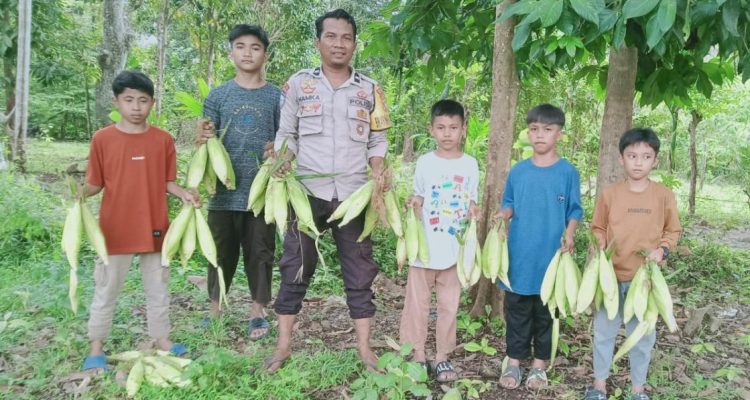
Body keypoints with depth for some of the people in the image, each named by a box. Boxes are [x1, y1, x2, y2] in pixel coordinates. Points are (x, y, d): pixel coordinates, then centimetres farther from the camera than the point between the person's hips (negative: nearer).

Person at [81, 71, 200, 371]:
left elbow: (167, 181, 4)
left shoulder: (163, 140, 0)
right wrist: (80, 191, -20)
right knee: (106, 290, 10)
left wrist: (184, 194, -13)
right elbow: (95, 183, -1)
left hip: (155, 228, 2)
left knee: (158, 288, 15)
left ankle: (162, 339, 29)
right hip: (115, 230, -2)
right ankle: (96, 348, 24)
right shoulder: (102, 139, -5)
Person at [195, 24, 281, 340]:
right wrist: (202, 140, -17)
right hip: (224, 191, 1)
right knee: (221, 253, 11)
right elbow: (208, 142, 6)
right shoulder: (218, 95, 6)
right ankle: (215, 311, 26)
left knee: (260, 253, 8)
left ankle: (258, 312, 22)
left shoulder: (276, 96, 4)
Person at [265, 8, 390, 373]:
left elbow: (377, 141, 11)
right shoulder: (298, 84, 4)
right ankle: (283, 344, 19)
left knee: (359, 271, 7)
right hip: (309, 192, -1)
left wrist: (378, 173, -7)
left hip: (355, 194, 1)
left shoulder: (369, 89, 8)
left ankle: (364, 347, 18)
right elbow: (287, 135, 6)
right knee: (295, 267, 6)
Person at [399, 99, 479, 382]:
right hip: (424, 246, 0)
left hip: (455, 248, 1)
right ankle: (417, 355, 18)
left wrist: (474, 212, -12)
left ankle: (442, 357, 21)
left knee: (449, 304, 9)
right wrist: (412, 206, -14)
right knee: (417, 302, 6)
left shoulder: (470, 164, 2)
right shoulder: (425, 162, 0)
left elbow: (471, 202, 9)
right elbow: (418, 200, 7)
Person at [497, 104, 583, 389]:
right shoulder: (518, 171, 4)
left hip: (551, 255, -2)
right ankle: (514, 361, 22)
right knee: (516, 310, 9)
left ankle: (539, 364, 24)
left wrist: (569, 234, -17)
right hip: (519, 255, 2)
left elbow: (574, 211, 1)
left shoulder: (568, 172, -3)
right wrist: (502, 216, -11)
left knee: (546, 311, 10)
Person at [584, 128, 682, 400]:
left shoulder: (664, 195, -4)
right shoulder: (609, 193, -4)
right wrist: (599, 248, -12)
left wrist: (662, 250, -12)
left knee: (643, 334, 11)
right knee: (604, 330, 10)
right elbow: (598, 229, 5)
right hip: (611, 275, 0)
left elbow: (673, 230, 5)